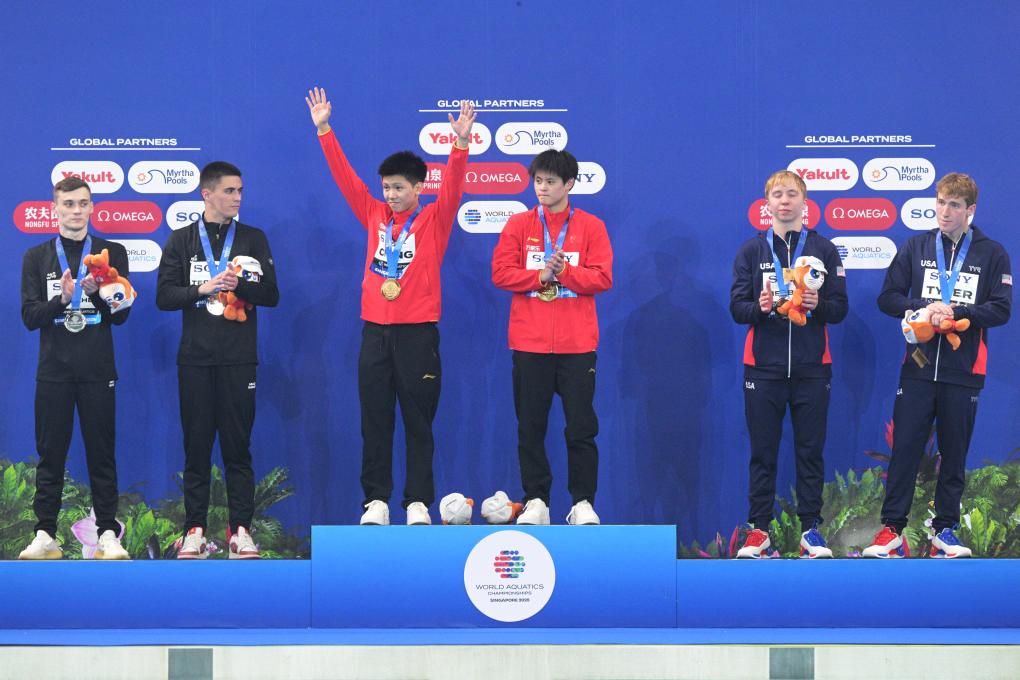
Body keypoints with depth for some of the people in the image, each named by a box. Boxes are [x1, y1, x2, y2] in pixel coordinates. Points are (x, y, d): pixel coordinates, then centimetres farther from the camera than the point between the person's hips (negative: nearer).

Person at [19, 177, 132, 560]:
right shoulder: (37, 257, 10)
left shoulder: (112, 253, 8)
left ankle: (108, 533, 1)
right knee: (50, 453, 1)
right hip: (53, 370, 1)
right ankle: (45, 535, 4)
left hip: (98, 370, -1)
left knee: (102, 452, -1)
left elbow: (121, 314, 3)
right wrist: (62, 298, -16)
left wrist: (95, 293, -15)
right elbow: (30, 316, 1)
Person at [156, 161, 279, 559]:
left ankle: (241, 529, 3)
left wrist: (239, 284, -13)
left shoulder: (253, 239, 10)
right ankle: (194, 530, 6)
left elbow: (271, 295, 4)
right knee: (197, 446, 2)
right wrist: (203, 289, -13)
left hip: (239, 360, 0)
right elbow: (164, 297, 1)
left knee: (238, 446, 0)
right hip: (195, 359, 0)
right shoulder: (181, 241, 8)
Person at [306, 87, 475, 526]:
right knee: (375, 421, 4)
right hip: (375, 330, 3)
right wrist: (324, 130, 4)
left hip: (418, 333, -3)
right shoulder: (374, 215, 10)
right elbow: (344, 176, 9)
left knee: (419, 422, 2)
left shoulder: (434, 220, 1)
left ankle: (418, 503, 5)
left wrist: (461, 144, -28)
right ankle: (376, 501, 9)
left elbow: (453, 185, -13)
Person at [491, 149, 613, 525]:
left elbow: (602, 278, -3)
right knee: (530, 427, 3)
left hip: (578, 344, -1)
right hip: (529, 344, 1)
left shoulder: (591, 227, 5)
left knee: (581, 428, 0)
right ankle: (535, 501, 10)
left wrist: (564, 271, -16)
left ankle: (583, 503, 7)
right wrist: (541, 275, -12)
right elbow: (501, 273, -1)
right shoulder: (519, 225, 7)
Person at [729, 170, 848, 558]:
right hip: (764, 365, 0)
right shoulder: (751, 250, 9)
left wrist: (817, 305, -17)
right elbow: (737, 307, 3)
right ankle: (759, 529, 7)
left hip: (812, 366, 0)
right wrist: (760, 307, -18)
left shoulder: (823, 249, 7)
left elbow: (840, 308, 4)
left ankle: (810, 529, 9)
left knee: (810, 450, 3)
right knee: (762, 451, 3)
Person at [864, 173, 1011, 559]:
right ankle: (892, 530, 2)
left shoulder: (992, 254, 4)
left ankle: (945, 531, 16)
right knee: (904, 450, -2)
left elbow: (1001, 309, -2)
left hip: (964, 371, 0)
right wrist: (924, 308, -11)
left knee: (954, 455, 7)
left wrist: (955, 312, -14)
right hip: (918, 366, 0)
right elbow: (888, 297, 6)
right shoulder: (916, 247, 8)